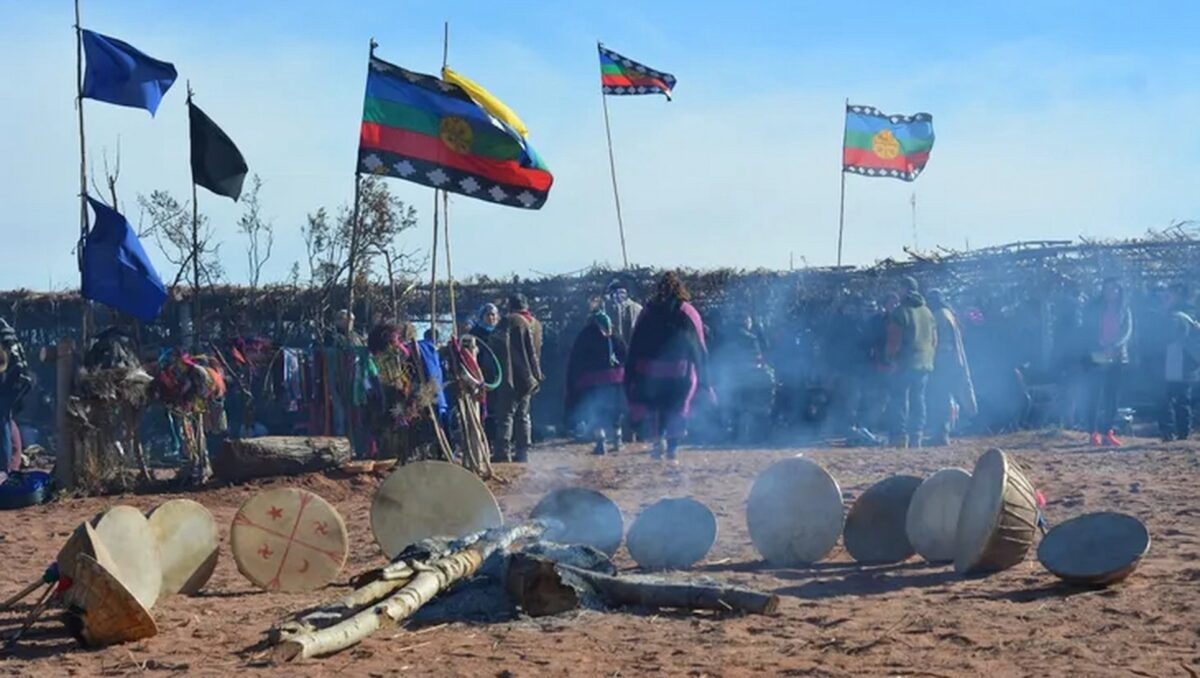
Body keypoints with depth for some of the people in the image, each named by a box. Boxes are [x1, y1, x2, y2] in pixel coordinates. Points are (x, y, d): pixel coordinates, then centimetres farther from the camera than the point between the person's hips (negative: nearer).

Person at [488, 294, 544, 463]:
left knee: (506, 414, -5)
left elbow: (495, 345, -14)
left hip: (511, 377, -7)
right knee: (523, 415, 13)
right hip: (529, 378, 7)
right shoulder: (535, 324, 11)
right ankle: (523, 452, 12)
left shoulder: (509, 321, -9)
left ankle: (502, 452, -9)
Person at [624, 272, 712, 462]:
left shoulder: (648, 312, 3)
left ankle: (657, 439, -3)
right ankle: (672, 448, 11)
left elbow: (635, 346, 2)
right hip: (681, 372, 0)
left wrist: (630, 376, 7)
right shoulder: (689, 313, 0)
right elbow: (699, 348, 1)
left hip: (650, 371, 0)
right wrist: (704, 381, 7)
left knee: (651, 407, 16)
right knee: (678, 410, 13)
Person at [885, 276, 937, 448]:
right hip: (925, 363, 7)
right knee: (918, 399, 10)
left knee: (899, 399, -3)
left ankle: (900, 436, -11)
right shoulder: (927, 312, 13)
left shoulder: (900, 311, -9)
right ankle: (916, 437, 9)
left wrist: (892, 358, -3)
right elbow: (934, 339, 17)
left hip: (905, 363, -6)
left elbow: (894, 339, -13)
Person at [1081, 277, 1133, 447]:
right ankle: (1094, 432, -8)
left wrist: (1114, 347, -16)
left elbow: (1128, 331, 0)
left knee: (1112, 396, 1)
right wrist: (1096, 349, -15)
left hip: (1117, 357, 2)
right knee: (1094, 394, -8)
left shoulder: (1124, 309, 11)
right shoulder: (1094, 307, 6)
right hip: (1097, 357, -2)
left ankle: (1107, 431, 4)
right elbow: (1087, 331, 0)